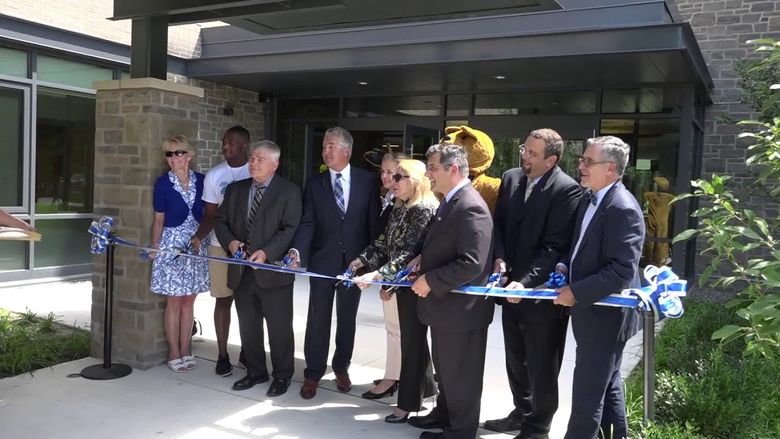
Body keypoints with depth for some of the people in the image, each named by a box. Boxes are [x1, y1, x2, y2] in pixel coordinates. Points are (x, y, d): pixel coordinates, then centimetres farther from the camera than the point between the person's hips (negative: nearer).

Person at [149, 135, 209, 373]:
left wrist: (202, 238, -2)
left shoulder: (201, 180, 1)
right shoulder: (163, 183, -4)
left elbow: (208, 213, 8)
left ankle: (185, 351, 21)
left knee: (189, 301, 10)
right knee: (174, 302, 3)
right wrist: (154, 248, -5)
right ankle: (174, 354, 14)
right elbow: (159, 219, 1)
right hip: (172, 245, -2)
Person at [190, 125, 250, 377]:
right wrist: (199, 236, -14)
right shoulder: (214, 176, 2)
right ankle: (222, 355, 15)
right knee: (223, 299, 6)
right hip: (221, 246, 1)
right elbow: (211, 215, 4)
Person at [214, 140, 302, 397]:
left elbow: (290, 229, -12)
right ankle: (255, 371, 32)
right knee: (248, 326, 16)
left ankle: (282, 376, 21)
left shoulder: (289, 192, -5)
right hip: (242, 272, 5)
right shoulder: (235, 190, 11)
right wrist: (230, 241, -7)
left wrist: (266, 252, -23)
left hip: (273, 270, -5)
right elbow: (221, 221, 13)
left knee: (279, 327, 5)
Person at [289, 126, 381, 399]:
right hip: (322, 261, 0)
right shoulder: (315, 183, 1)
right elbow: (307, 222, -6)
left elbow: (374, 221, 0)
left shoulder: (368, 181, -1)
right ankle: (313, 373, 17)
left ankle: (341, 368, 30)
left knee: (347, 318, 13)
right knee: (318, 319, 4)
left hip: (354, 262, 0)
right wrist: (297, 250, -23)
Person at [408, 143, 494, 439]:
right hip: (445, 304, 10)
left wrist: (430, 281, -22)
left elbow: (471, 264, -29)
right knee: (445, 368, 25)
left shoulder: (470, 207, -24)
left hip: (461, 308, -10)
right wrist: (425, 260, 6)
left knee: (460, 374, 9)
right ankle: (444, 415, 43)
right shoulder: (451, 202, 9)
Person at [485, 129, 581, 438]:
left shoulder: (567, 189, -17)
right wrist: (499, 258, -7)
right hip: (512, 286, 7)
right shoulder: (510, 178, 4)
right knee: (516, 358, 22)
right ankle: (522, 412, 42)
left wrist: (526, 282, -26)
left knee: (541, 365, 10)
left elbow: (555, 247, -21)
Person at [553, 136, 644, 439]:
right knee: (607, 386, 23)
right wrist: (566, 265, 0)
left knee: (588, 394, 1)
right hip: (594, 310, 9)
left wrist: (576, 292, -22)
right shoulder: (588, 198, 7)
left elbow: (622, 271, -26)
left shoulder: (623, 209, -22)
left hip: (604, 315, -9)